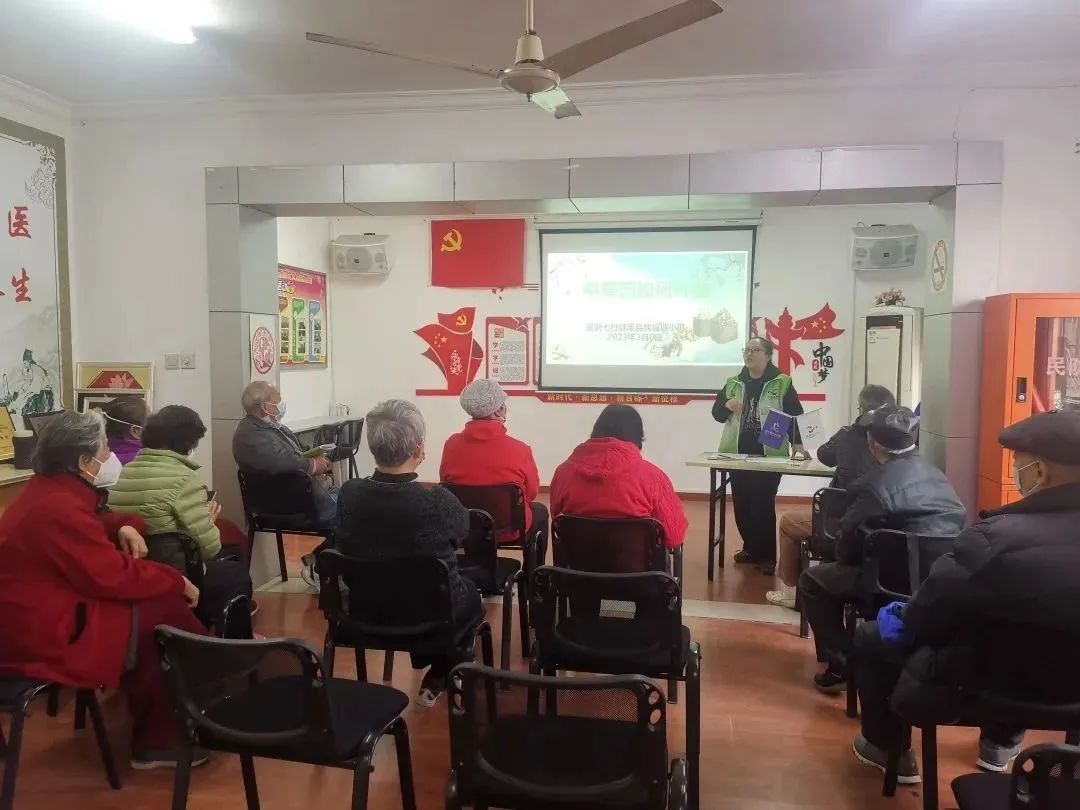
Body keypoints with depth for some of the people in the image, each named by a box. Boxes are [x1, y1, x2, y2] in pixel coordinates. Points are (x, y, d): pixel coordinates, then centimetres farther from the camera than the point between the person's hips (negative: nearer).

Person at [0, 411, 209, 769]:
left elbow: (93, 524, 26)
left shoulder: (51, 489, 10)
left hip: (38, 612, 11)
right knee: (166, 612, -12)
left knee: (156, 600, 7)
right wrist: (176, 580, -12)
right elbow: (113, 577, -24)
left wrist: (124, 527, 3)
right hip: (42, 635, -11)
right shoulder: (58, 507, -23)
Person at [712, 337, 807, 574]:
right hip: (737, 454, 4)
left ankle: (767, 555, 8)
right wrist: (727, 405, -10)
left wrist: (797, 443, -16)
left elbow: (794, 416, -3)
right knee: (741, 504, 9)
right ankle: (750, 547, 25)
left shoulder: (782, 383, -2)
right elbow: (717, 414, 12)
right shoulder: (732, 383, 9)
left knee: (763, 505, -5)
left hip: (769, 455, -4)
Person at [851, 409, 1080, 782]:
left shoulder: (997, 538, -33)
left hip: (983, 684, -6)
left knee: (871, 636, 13)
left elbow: (930, 611, -18)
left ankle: (886, 747, 32)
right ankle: (1001, 741, 45)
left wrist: (903, 616, 6)